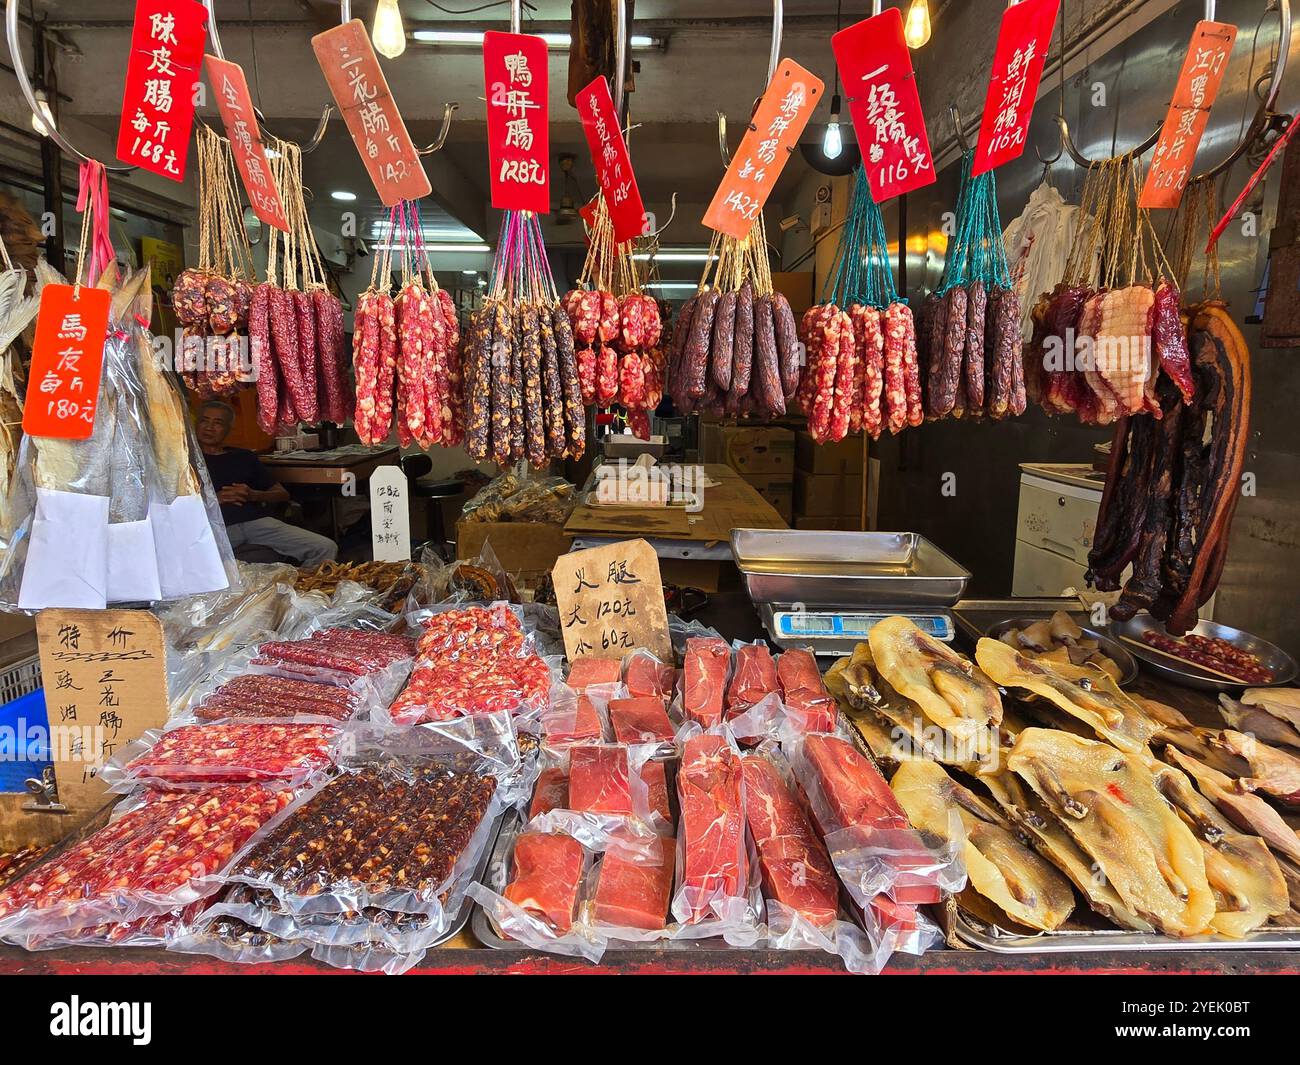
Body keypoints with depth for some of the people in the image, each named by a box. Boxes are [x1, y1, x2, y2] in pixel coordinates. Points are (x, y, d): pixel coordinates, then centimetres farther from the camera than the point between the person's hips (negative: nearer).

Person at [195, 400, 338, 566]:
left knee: (326, 548, -18)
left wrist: (254, 495, 1)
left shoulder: (244, 457, 28)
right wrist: (214, 498, -6)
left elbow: (283, 494, 22)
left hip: (258, 520, 3)